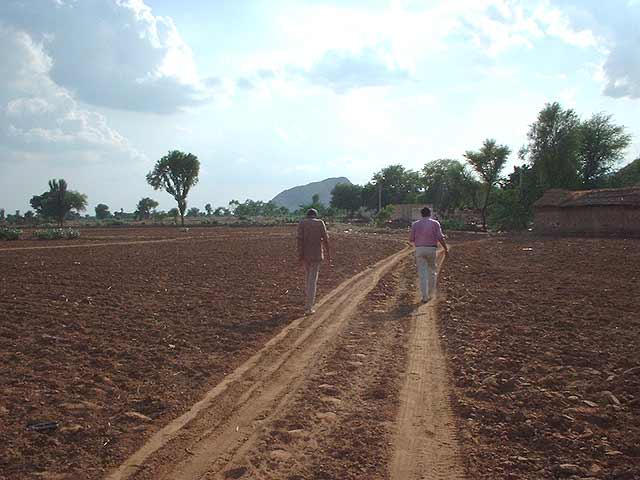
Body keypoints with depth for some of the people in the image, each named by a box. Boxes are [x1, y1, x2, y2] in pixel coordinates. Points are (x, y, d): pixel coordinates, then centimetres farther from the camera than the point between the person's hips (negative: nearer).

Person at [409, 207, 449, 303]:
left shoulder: (415, 224, 6)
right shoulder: (435, 223, 1)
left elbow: (411, 239, 4)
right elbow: (440, 237, -8)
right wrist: (446, 248, 2)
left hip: (419, 249, 1)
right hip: (431, 249, -1)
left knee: (422, 273, 0)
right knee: (432, 271, 17)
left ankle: (425, 296, -6)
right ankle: (431, 293, 21)